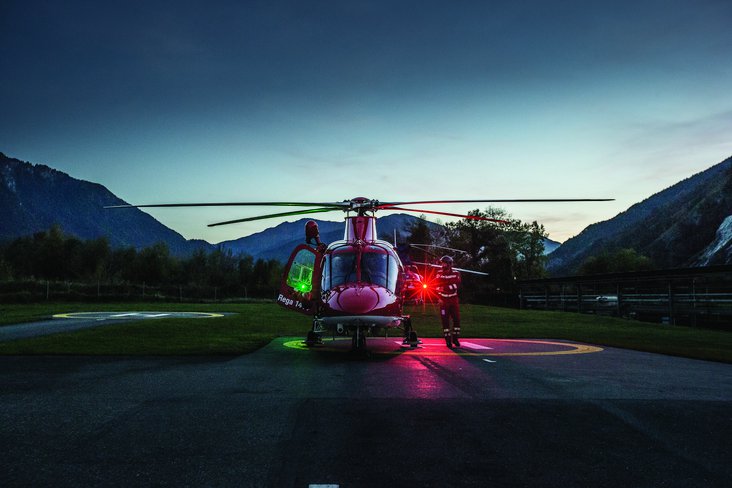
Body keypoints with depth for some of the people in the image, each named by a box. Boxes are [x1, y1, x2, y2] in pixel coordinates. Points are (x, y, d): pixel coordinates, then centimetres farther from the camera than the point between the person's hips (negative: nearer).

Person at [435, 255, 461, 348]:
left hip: (454, 299, 0)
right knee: (445, 320, -1)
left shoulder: (456, 273, -2)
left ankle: (455, 338, 12)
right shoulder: (439, 273, 0)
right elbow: (437, 286, -3)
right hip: (443, 300, 0)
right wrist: (439, 298, -13)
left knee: (457, 319, -1)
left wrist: (446, 287, -26)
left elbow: (457, 285, -15)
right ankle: (448, 339, 6)